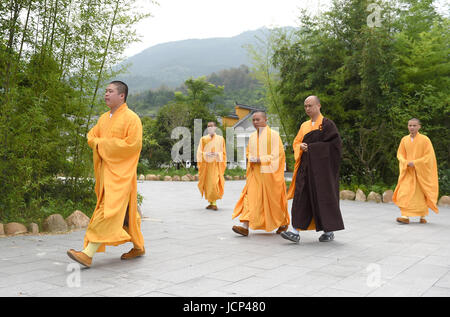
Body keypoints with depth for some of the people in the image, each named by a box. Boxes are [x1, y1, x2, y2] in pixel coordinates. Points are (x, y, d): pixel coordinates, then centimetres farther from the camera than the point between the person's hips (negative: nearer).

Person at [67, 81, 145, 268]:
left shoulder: (131, 118, -8)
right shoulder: (104, 118, 17)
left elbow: (133, 144, -17)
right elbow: (91, 136, 21)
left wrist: (103, 144, -12)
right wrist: (98, 142, -4)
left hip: (120, 172, -8)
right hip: (105, 170, 8)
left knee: (108, 211, -13)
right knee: (124, 212, 14)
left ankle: (88, 254, -18)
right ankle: (138, 247, 26)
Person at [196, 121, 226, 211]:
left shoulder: (220, 139, 7)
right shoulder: (203, 139, 8)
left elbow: (223, 152, 9)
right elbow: (200, 152, 6)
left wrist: (217, 154, -10)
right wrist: (206, 154, -13)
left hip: (216, 164, -1)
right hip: (206, 164, 2)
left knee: (215, 182, -13)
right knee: (207, 183, 2)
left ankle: (214, 202, -8)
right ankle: (211, 202, 13)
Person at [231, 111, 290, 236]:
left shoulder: (273, 134, -5)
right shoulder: (253, 136, 13)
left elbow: (277, 153, -10)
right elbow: (248, 153, 22)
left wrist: (261, 160, -17)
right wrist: (252, 159, -1)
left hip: (269, 173, -5)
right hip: (255, 173, 5)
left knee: (273, 199, 4)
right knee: (250, 197, -8)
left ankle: (283, 223, 26)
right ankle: (245, 226, -15)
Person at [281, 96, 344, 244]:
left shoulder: (327, 124, -4)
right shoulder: (304, 126, 15)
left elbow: (335, 143, -12)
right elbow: (296, 142, 18)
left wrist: (312, 147, -13)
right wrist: (301, 146, -6)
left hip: (322, 167, -6)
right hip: (306, 166, 6)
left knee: (323, 197, 0)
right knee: (301, 197, -2)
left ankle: (329, 231, 14)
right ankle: (296, 232, -4)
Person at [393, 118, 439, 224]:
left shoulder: (425, 139, -8)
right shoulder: (404, 139, 4)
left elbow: (429, 156, -10)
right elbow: (400, 154, 8)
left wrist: (415, 163, -18)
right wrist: (407, 163, -11)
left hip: (421, 171, -3)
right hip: (408, 171, 3)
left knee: (421, 194, 3)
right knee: (405, 192, -8)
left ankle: (423, 216, 17)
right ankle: (406, 216, -6)